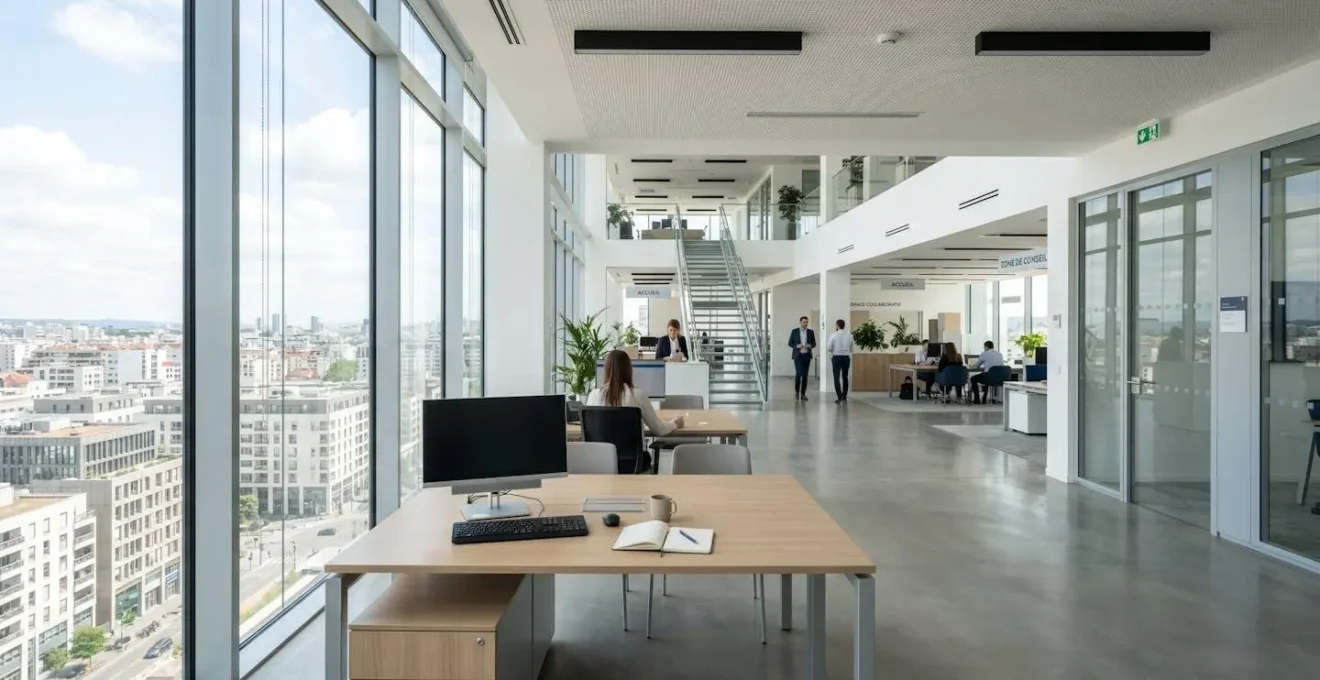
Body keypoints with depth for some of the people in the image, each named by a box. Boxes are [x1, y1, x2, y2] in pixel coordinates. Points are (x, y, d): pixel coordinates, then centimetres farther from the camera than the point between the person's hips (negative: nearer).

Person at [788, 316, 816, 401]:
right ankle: (796, 392, 10)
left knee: (805, 375, 3)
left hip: (807, 355, 3)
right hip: (798, 355, -3)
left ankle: (803, 394, 9)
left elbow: (814, 343, 10)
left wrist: (810, 345, -12)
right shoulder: (794, 331, 0)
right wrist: (797, 346, -16)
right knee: (798, 374, -11)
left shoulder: (811, 332, 7)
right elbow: (790, 343, 2)